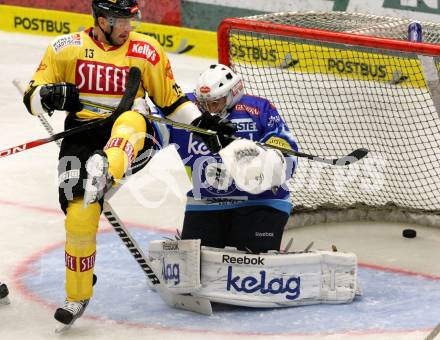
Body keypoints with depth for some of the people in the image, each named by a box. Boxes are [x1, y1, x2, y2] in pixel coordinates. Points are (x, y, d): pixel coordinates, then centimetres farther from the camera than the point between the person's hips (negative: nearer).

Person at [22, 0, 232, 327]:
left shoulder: (147, 51, 5)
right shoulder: (66, 49, 2)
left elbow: (171, 100, 14)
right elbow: (32, 98, 3)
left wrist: (202, 122, -1)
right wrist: (50, 96, -20)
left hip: (130, 138, 0)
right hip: (80, 136, 0)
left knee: (131, 119, -36)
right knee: (80, 215, -12)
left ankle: (105, 172, -66)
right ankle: (77, 296, 7)